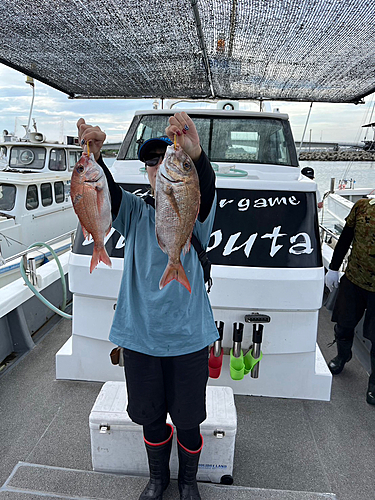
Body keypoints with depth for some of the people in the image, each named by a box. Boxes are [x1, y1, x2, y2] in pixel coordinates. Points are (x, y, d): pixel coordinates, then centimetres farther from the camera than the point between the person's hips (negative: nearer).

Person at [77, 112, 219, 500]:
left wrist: (195, 153, -48)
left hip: (188, 338, -1)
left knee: (187, 421, 16)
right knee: (150, 418, 21)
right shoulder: (135, 213, 1)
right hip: (140, 336, 2)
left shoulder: (193, 215, -5)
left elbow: (206, 190, -27)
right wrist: (93, 156, -39)